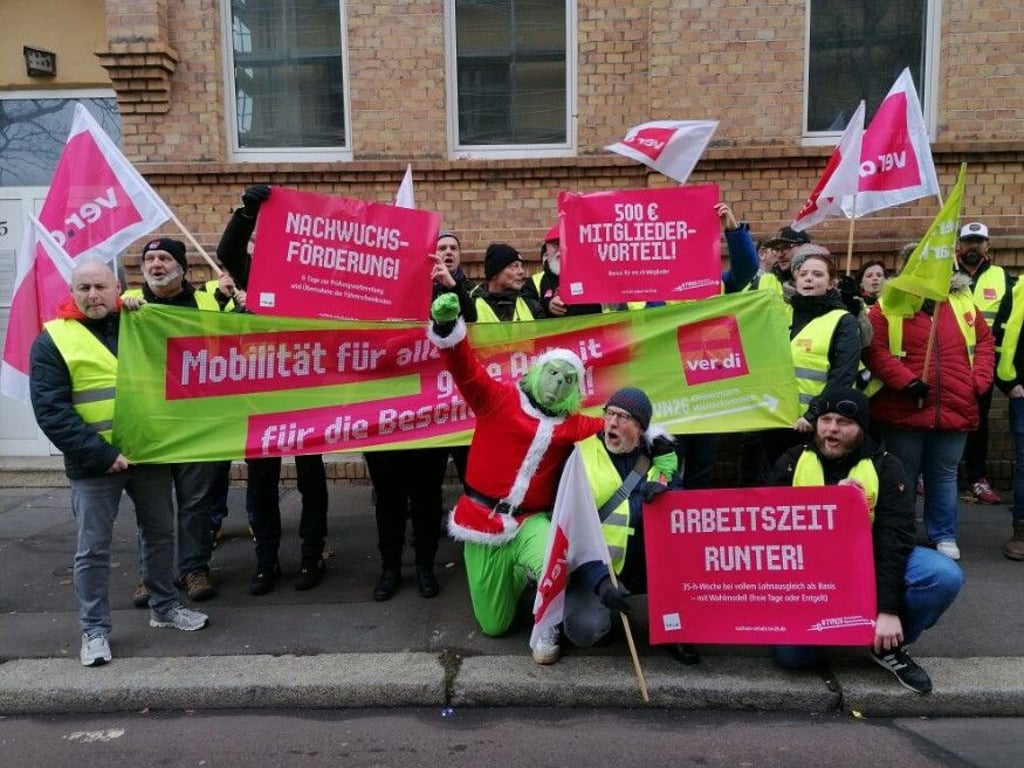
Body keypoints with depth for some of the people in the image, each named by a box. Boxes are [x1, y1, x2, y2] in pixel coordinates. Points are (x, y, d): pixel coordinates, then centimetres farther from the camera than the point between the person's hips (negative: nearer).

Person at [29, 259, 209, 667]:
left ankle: (164, 606, 32)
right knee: (93, 549, 5)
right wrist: (99, 453, -19)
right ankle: (94, 629, 19)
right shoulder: (54, 339, -7)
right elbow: (50, 411, -12)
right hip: (95, 462, -4)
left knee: (160, 534, 15)